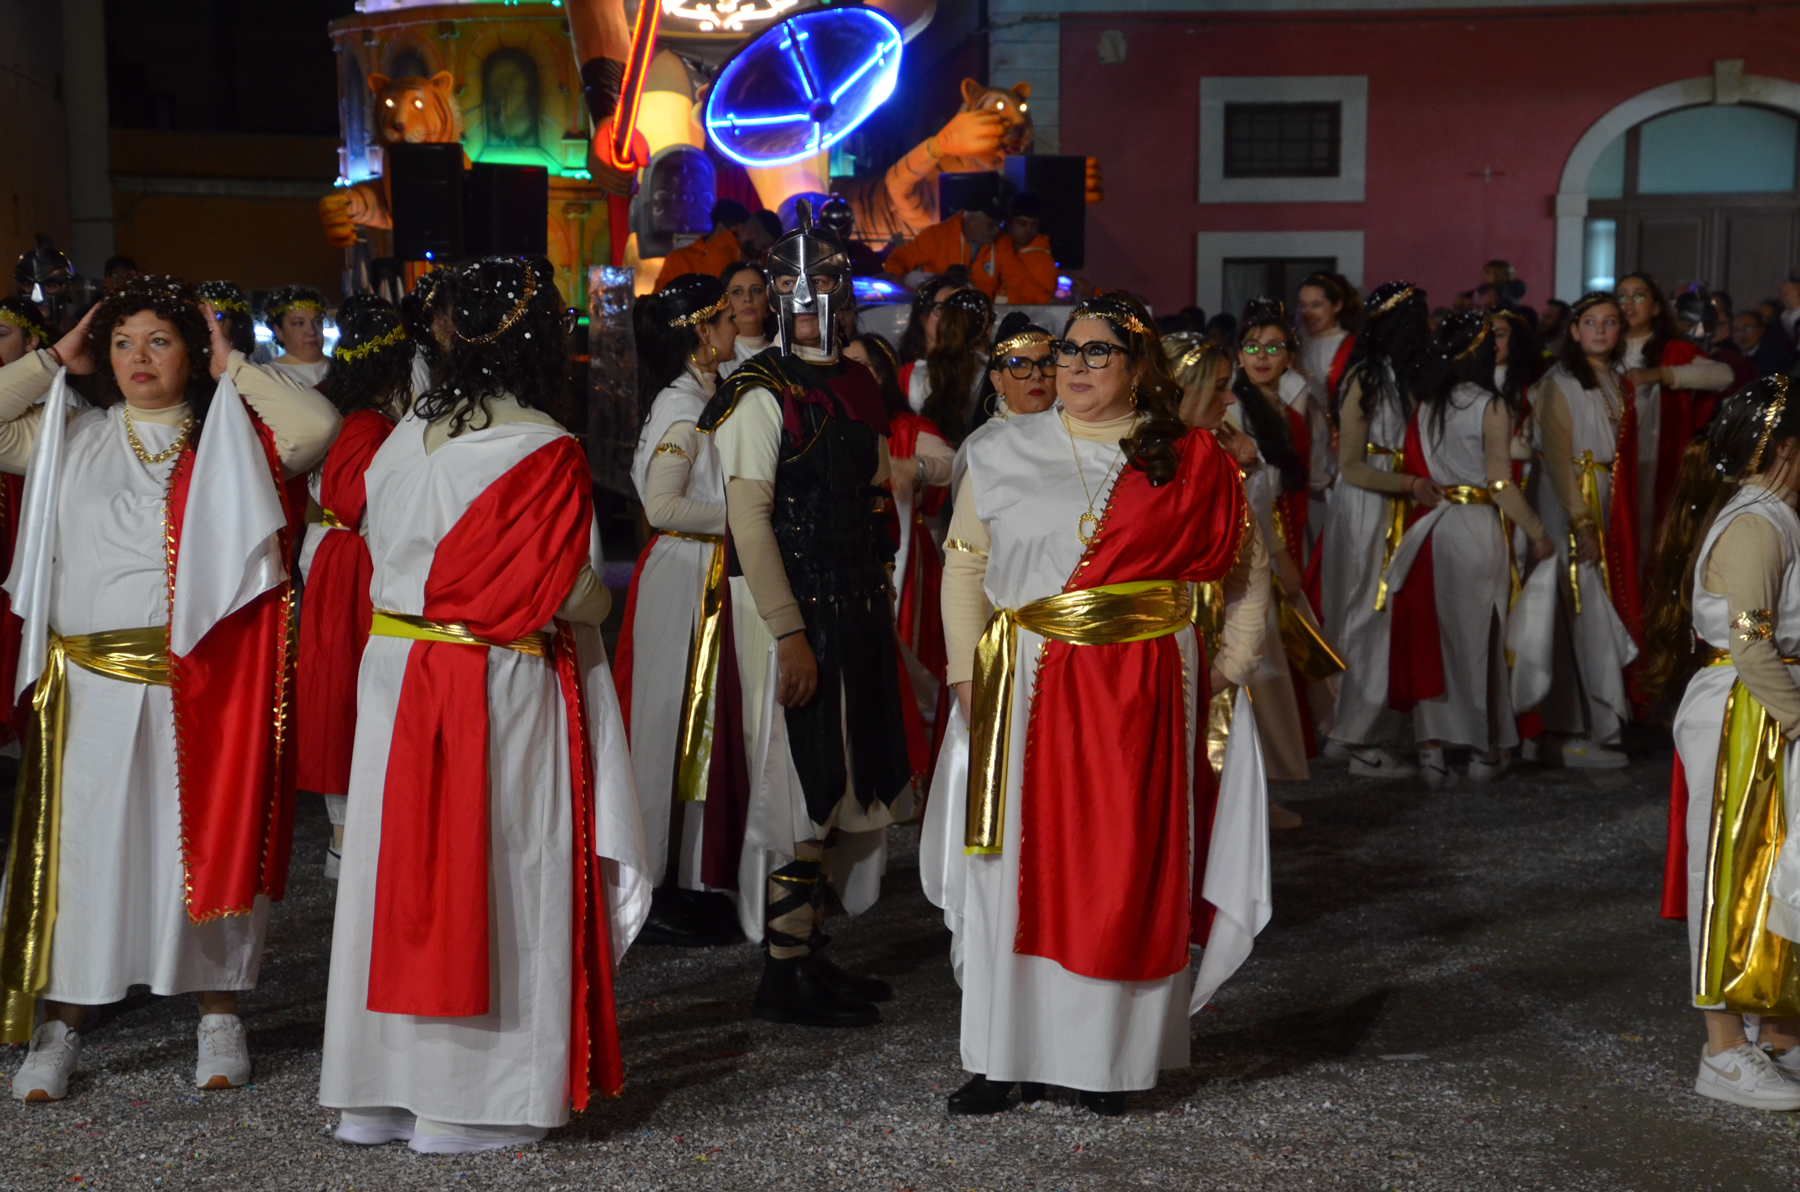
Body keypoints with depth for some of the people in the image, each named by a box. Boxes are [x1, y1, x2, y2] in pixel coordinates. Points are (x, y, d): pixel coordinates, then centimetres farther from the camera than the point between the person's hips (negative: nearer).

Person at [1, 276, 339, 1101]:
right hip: (89, 683, 2)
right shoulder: (68, 439, 12)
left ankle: (219, 1014, 17)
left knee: (207, 840, 5)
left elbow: (317, 425, -11)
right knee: (82, 842, 2)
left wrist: (234, 369, -1)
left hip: (200, 682, -1)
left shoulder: (229, 439, 5)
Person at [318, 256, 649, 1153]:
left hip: (396, 671, 6)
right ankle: (468, 1103, 10)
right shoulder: (545, 452, -14)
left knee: (402, 864, 12)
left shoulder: (406, 435, 6)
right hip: (498, 687, -6)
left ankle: (375, 1093, 21)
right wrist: (599, 604, 5)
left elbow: (383, 544, 12)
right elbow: (557, 590, -15)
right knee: (491, 875, 3)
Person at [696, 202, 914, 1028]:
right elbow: (748, 520, -16)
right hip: (792, 613, -8)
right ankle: (786, 975, 5)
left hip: (855, 611, 8)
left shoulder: (857, 385, 13)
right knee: (801, 784, -4)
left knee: (840, 784, 12)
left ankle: (811, 954, 23)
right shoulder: (761, 394, -11)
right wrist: (790, 635, -21)